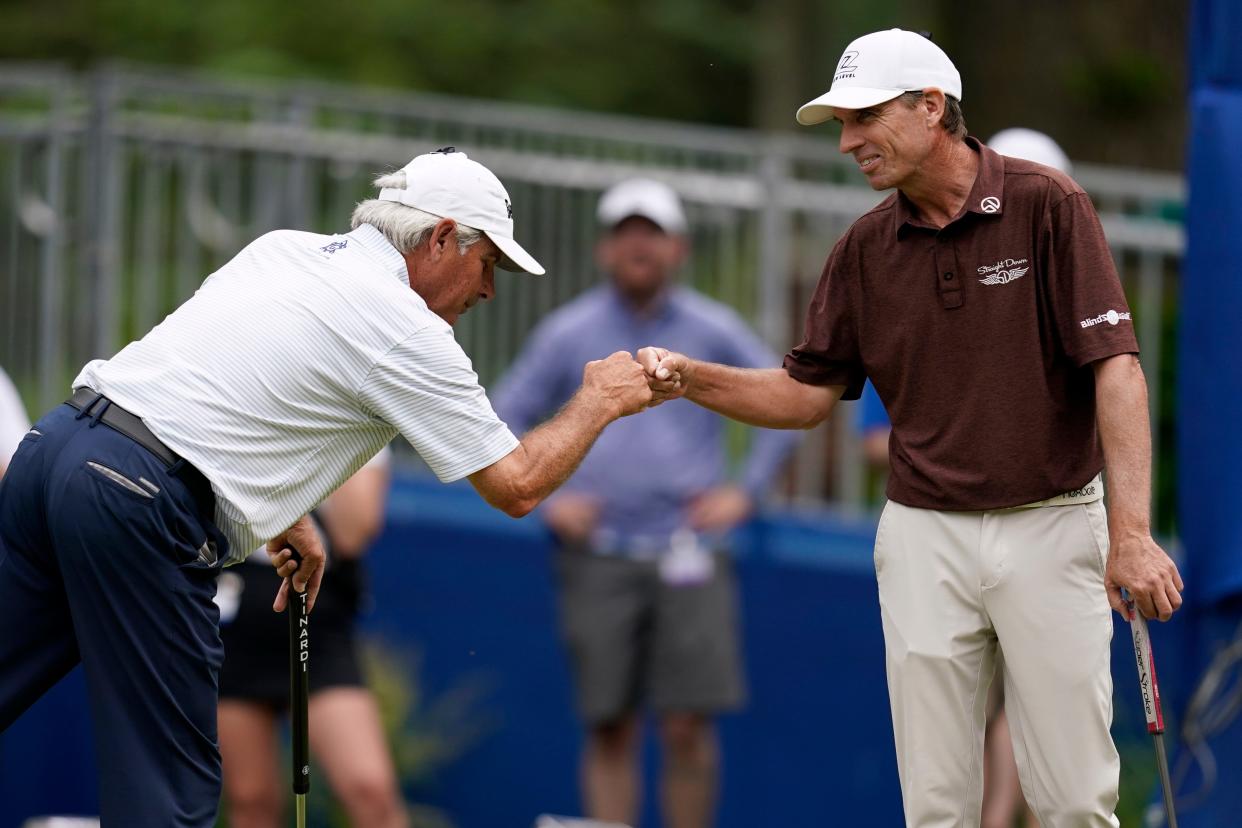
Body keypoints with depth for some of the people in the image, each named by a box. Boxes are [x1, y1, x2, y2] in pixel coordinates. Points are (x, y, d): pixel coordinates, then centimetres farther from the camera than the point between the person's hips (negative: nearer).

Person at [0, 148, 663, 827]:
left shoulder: (284, 247, 19)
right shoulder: (409, 334, -3)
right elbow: (515, 486, 2)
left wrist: (283, 515, 31)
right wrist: (600, 401, 17)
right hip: (138, 504, -8)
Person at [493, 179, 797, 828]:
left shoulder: (713, 330, 7)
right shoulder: (568, 333, 6)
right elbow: (502, 422, 11)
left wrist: (746, 492, 5)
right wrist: (545, 500, 0)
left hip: (688, 555, 0)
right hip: (599, 560, 1)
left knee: (688, 726, -8)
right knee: (610, 731, -1)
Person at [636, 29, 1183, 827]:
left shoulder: (1048, 206, -9)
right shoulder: (865, 248, 5)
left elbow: (1115, 366, -14)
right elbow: (808, 393, 10)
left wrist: (1131, 530, -22)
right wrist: (689, 378, -7)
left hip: (1050, 527, -4)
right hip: (925, 536, 4)